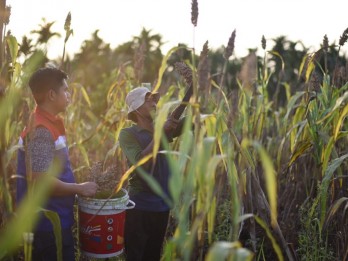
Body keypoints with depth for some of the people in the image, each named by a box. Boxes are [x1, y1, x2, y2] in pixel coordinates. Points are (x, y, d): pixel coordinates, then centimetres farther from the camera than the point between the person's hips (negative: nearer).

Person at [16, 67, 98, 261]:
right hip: (47, 222, -9)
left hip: (53, 219, 9)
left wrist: (76, 187, 10)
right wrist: (80, 188, -16)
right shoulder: (42, 131, -21)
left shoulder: (50, 124, 9)